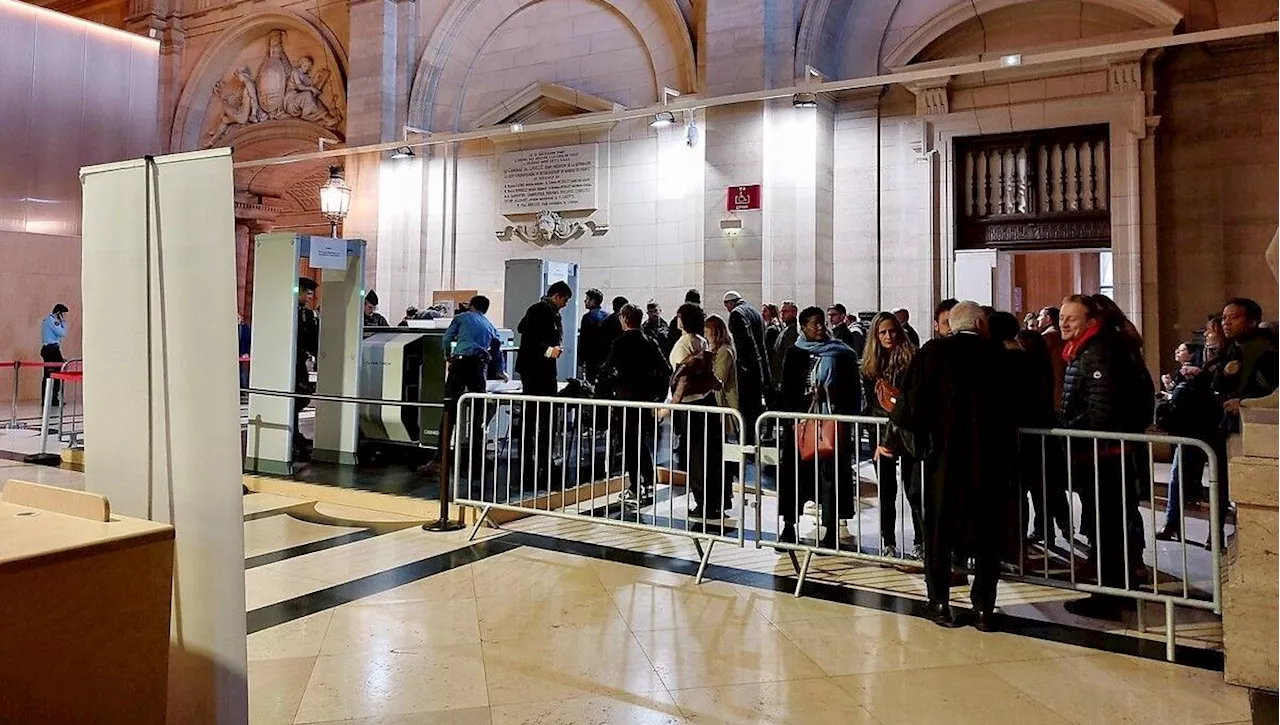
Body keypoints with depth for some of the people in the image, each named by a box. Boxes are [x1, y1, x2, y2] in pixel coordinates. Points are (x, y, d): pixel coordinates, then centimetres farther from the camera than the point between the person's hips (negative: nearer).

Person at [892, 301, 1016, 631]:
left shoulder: (932, 353, -6)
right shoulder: (999, 356, -2)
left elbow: (912, 406, -8)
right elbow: (1014, 409, 3)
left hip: (944, 456, -1)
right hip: (991, 458, 1)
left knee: (939, 532, 12)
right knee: (987, 533, 11)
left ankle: (940, 604, 16)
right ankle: (984, 609, 15)